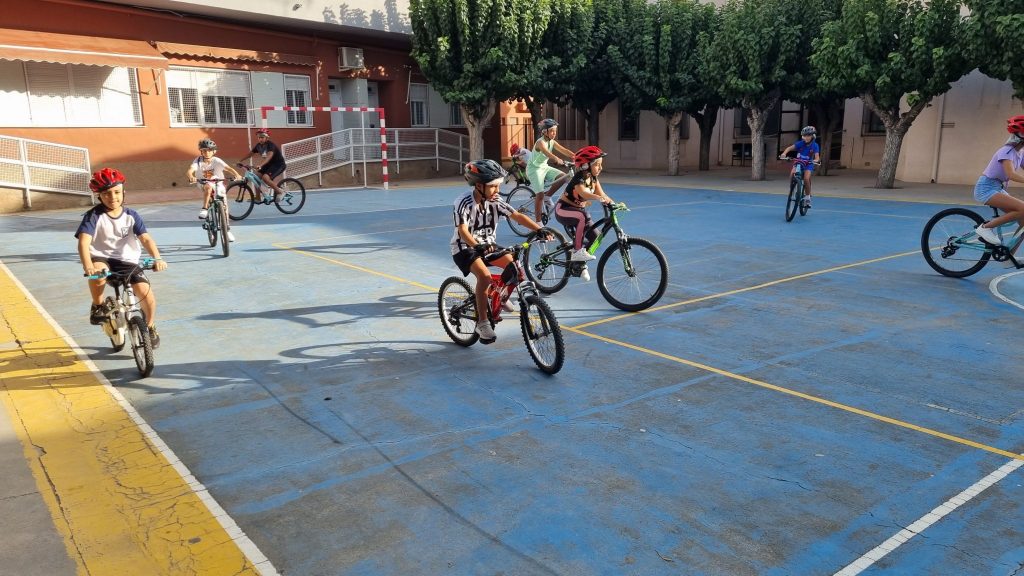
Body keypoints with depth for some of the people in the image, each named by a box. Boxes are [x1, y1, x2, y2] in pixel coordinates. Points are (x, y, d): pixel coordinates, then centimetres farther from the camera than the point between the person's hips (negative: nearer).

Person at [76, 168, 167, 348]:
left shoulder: (131, 215, -1)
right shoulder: (94, 216, -8)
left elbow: (146, 239, -11)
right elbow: (84, 241, -21)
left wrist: (157, 258, -31)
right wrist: (88, 266, -39)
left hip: (127, 261, 2)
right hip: (102, 258, -2)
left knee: (146, 292, -16)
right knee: (99, 272, -38)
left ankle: (150, 328, 13)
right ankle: (98, 306, -7)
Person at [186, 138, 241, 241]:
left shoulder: (216, 161, -15)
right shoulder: (198, 161, -14)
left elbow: (228, 168, -29)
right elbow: (190, 170, -29)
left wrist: (237, 175, -48)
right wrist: (191, 177, -52)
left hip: (218, 185, 1)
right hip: (204, 185, -1)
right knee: (208, 186, -38)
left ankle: (227, 229, 14)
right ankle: (205, 209, -27)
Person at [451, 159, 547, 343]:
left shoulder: (495, 201, -7)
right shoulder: (464, 203, -23)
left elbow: (517, 216, -14)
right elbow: (463, 230, -34)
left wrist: (539, 229, -28)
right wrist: (477, 246, -53)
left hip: (487, 245, 6)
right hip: (465, 248, -6)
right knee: (485, 276, -32)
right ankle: (482, 323, -20)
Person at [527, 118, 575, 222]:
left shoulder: (552, 142, 0)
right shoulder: (540, 142, -23)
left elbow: (564, 150, -9)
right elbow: (547, 153, -42)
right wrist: (558, 160, -59)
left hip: (544, 167, 8)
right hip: (534, 169, -8)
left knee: (563, 177, -8)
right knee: (540, 194, -17)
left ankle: (548, 196, 10)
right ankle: (538, 222, -10)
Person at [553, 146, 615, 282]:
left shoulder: (593, 178, -1)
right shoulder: (579, 179, -25)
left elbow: (602, 194, -8)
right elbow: (584, 193, -46)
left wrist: (613, 203, -26)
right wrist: (599, 198, -63)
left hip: (579, 210, 8)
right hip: (563, 210, -8)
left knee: (594, 237, -4)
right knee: (583, 217, -39)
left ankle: (580, 264, 18)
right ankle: (577, 251, -31)